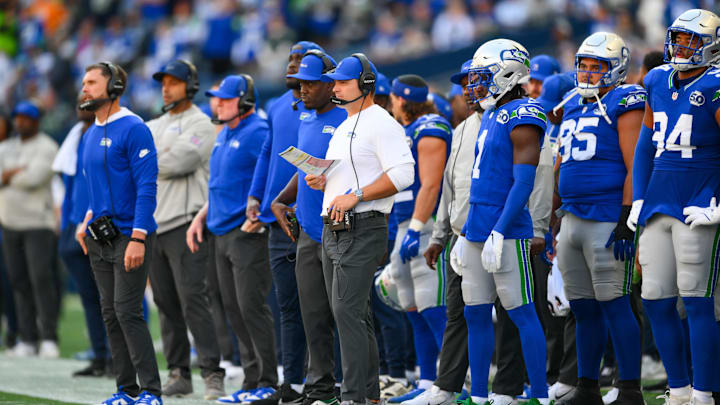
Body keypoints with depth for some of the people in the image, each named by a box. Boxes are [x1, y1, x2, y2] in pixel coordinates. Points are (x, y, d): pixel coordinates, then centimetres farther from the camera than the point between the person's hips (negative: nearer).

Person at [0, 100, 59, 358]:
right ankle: (27, 339, 5)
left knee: (41, 278, -13)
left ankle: (49, 337, -13)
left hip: (38, 222, -6)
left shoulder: (46, 147, -3)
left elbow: (35, 177, -16)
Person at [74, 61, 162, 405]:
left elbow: (146, 187, -16)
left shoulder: (134, 129, -11)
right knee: (110, 313, 8)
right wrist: (87, 222, 11)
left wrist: (138, 238, -21)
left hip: (129, 236, -8)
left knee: (128, 312, -11)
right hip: (100, 240, 8)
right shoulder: (91, 135, 15)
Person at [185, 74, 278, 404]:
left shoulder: (258, 133, -11)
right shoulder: (224, 135, 19)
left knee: (252, 307, -10)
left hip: (249, 232, -10)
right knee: (234, 309, 9)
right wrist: (200, 217, 20)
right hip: (222, 234, 10)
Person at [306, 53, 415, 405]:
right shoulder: (343, 128, 22)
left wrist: (355, 195, -22)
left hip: (362, 230, -10)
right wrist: (321, 182, 7)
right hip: (333, 230, 10)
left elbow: (403, 174, -19)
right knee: (352, 313, 11)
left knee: (348, 311, -16)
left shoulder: (381, 123, -9)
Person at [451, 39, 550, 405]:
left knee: (522, 313, -6)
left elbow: (523, 183, -18)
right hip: (478, 230, 10)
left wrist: (499, 234, -22)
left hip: (507, 232, -10)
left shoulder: (522, 118, -12)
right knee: (476, 316, 11)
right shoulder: (491, 116, 16)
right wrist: (465, 235, 22)